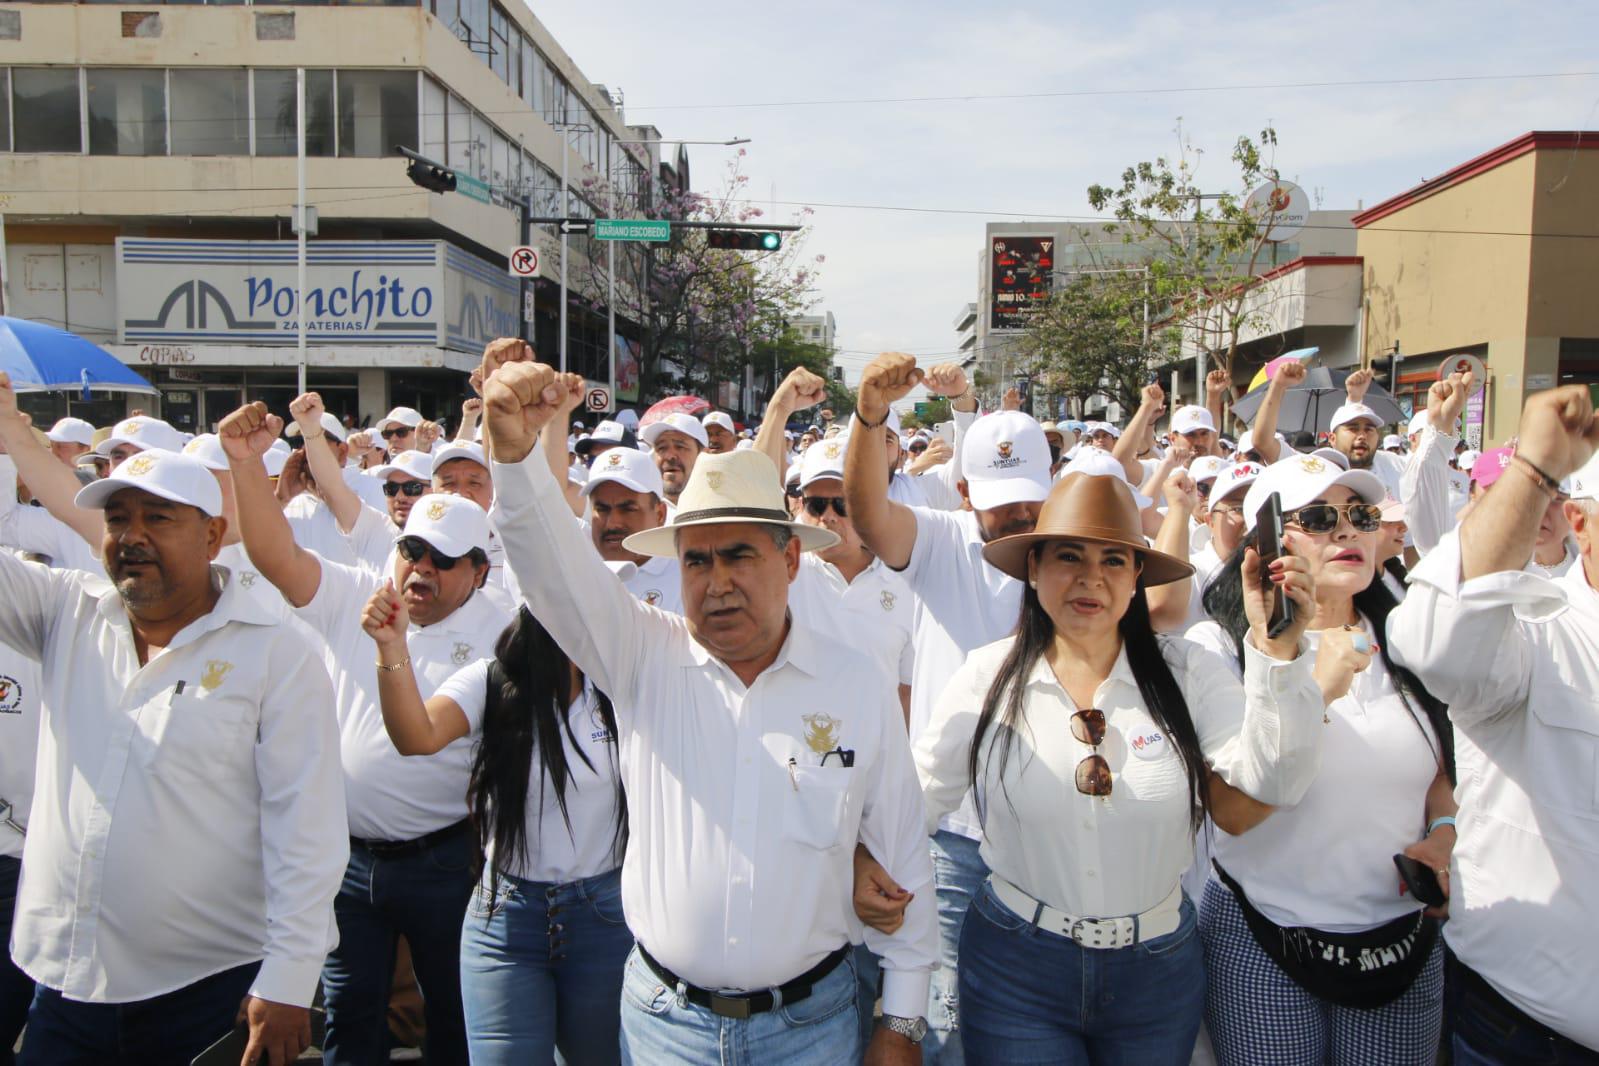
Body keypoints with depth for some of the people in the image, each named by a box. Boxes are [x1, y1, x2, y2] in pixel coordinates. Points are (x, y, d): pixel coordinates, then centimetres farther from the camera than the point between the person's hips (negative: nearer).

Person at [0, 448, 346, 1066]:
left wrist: (289, 980, -17)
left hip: (212, 992, -3)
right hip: (64, 987, 4)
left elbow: (306, 827, -13)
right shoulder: (68, 615, 6)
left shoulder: (275, 652, -10)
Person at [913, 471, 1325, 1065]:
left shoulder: (1186, 671, -6)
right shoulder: (988, 676, -6)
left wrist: (1275, 651, -27)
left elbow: (1273, 782, -17)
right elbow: (918, 797, -3)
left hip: (1160, 968, 2)